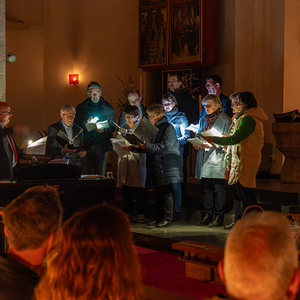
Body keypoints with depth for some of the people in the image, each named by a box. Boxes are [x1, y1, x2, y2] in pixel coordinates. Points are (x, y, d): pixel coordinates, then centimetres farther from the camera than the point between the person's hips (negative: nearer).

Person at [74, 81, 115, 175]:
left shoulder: (108, 108, 9)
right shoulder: (81, 107, 10)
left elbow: (112, 126, 9)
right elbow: (76, 125, 10)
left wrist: (104, 130, -12)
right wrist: (85, 123, -10)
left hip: (101, 145, 0)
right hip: (85, 144, 0)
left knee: (101, 175, -1)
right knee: (85, 175, -3)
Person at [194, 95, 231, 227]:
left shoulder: (225, 120, -3)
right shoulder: (203, 120, 18)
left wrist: (213, 144, -19)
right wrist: (197, 144, 1)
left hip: (217, 159, -6)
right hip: (204, 160, 6)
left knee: (218, 189, -4)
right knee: (206, 188, 7)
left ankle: (219, 217, 1)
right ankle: (207, 216, 13)